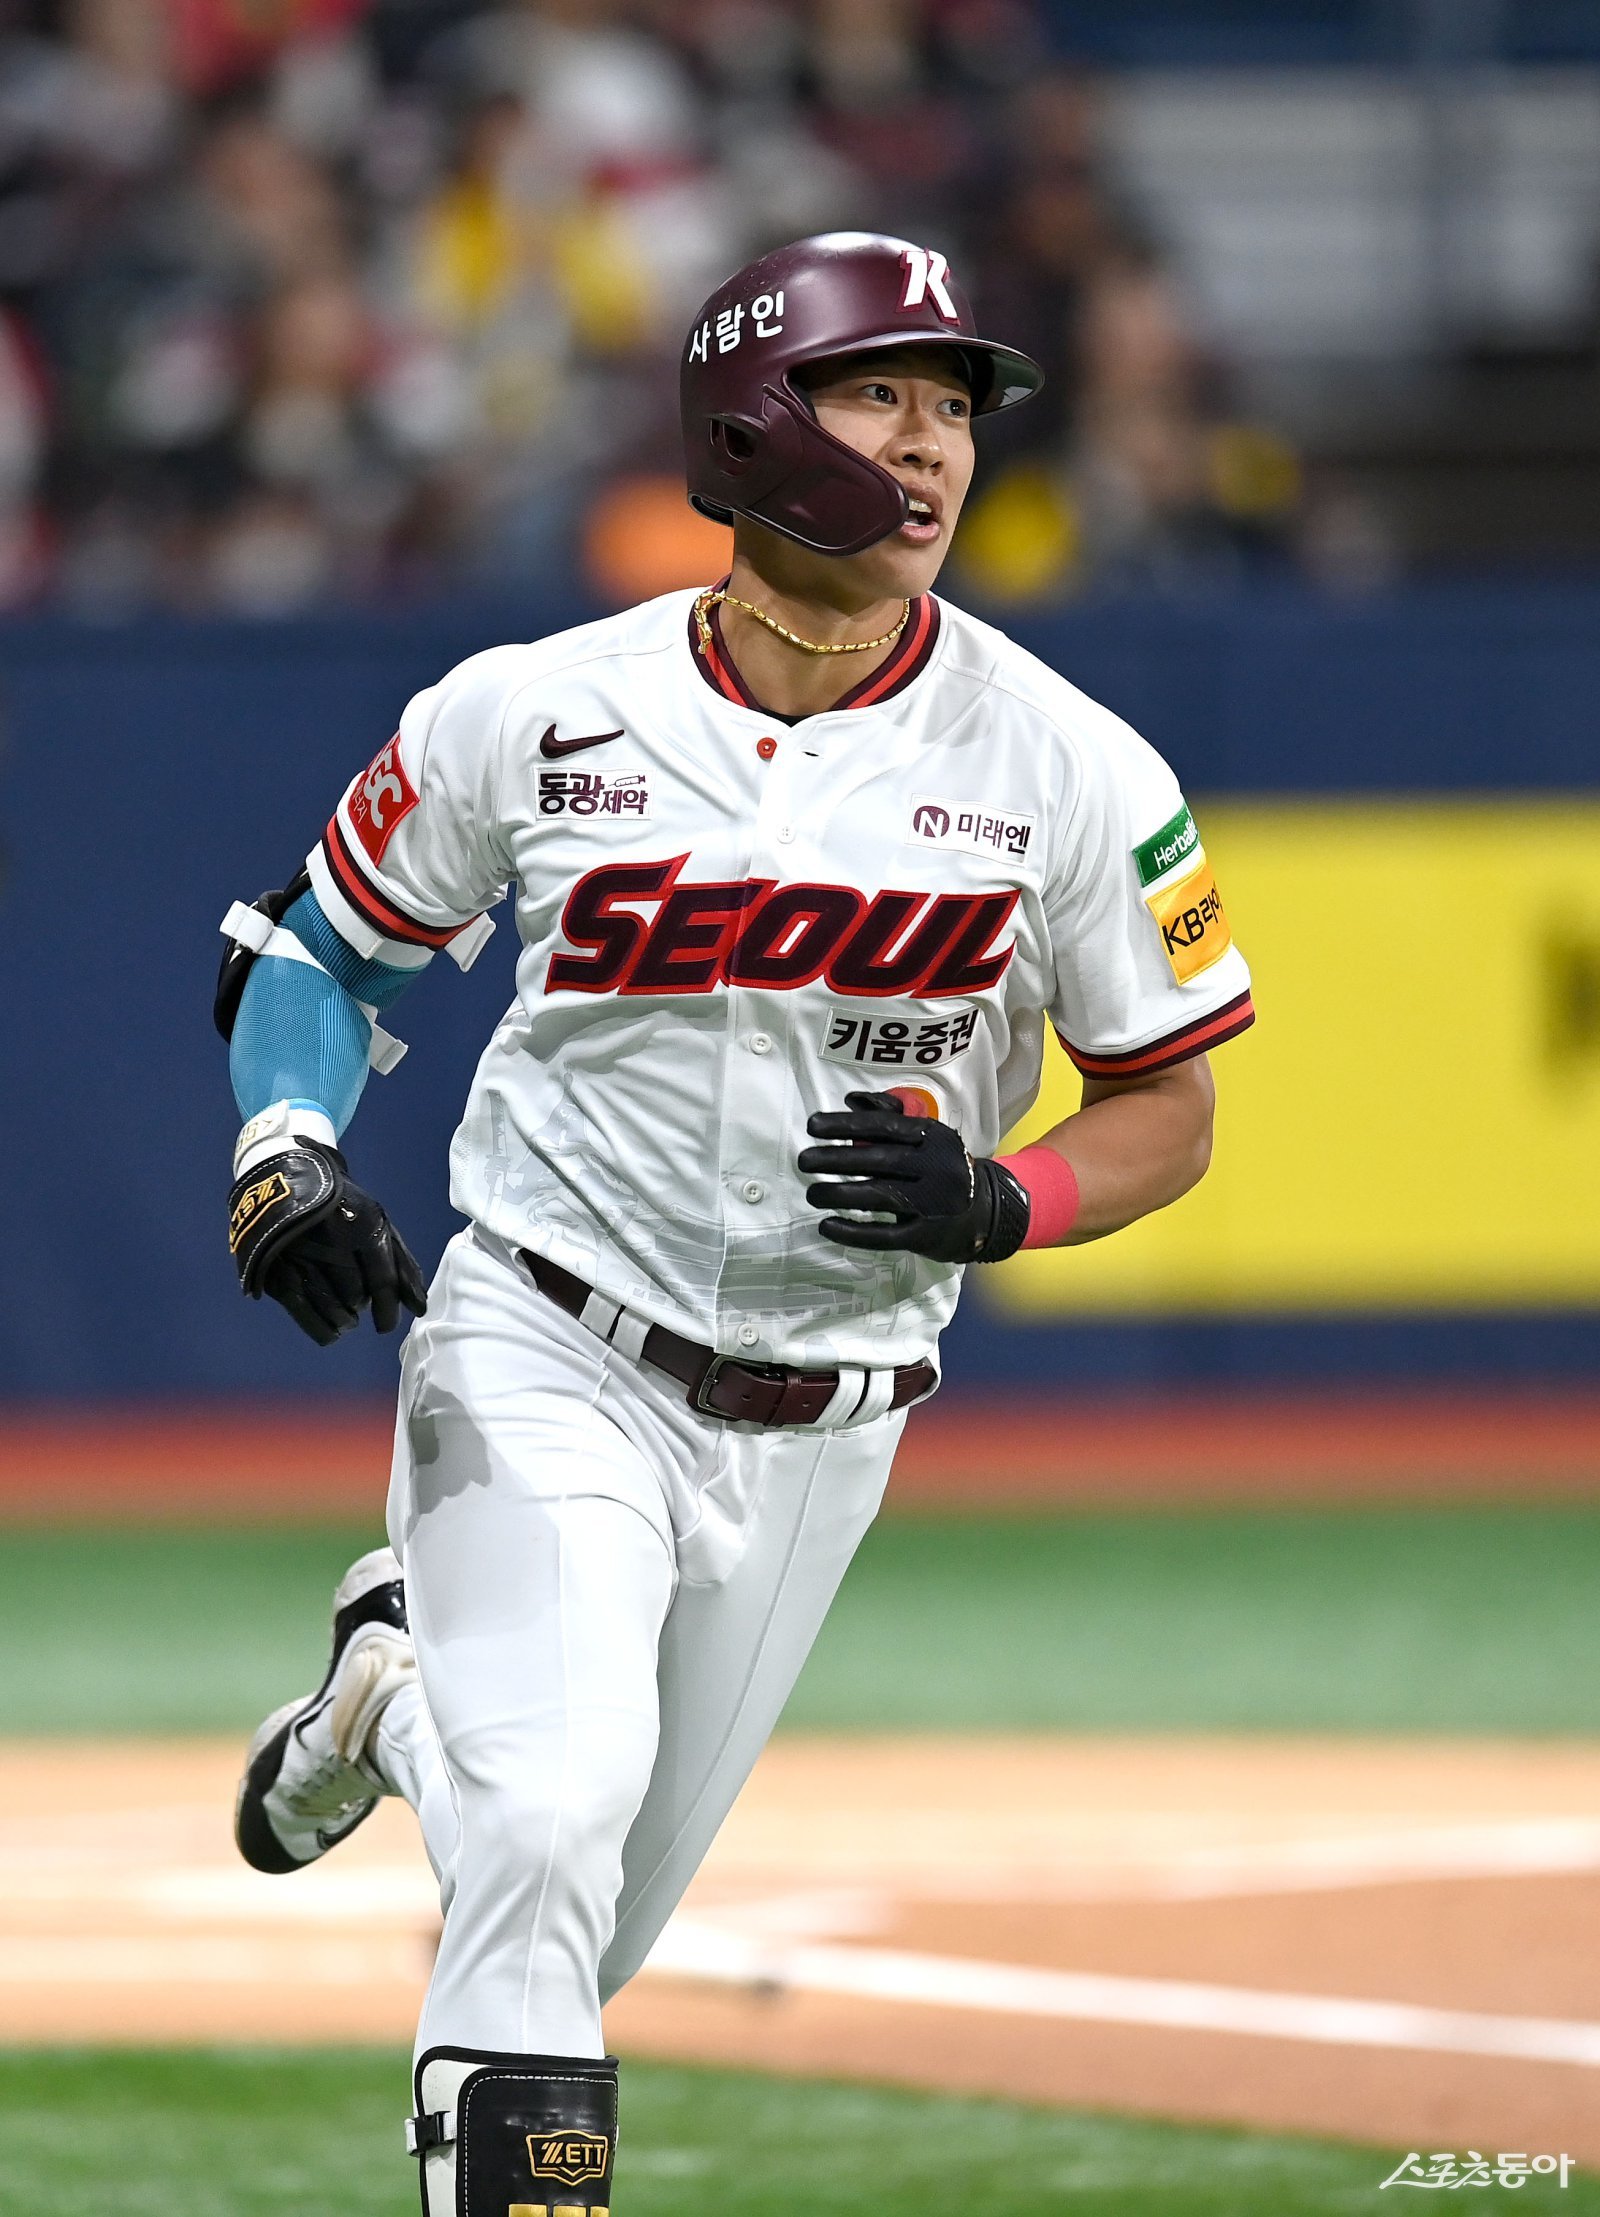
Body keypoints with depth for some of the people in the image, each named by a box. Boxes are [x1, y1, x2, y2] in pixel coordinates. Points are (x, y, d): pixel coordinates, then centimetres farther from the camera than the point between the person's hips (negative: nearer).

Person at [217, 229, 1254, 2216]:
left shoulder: (1065, 770, -6)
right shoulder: (536, 712, -7)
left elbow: (1167, 1110, 2)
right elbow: (313, 946, 7)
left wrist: (1000, 1204, -19)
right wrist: (283, 1157, -13)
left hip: (817, 1432, 3)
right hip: (542, 1363, -3)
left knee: (583, 1923, 14)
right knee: (550, 1826, -27)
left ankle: (397, 1690, 45)